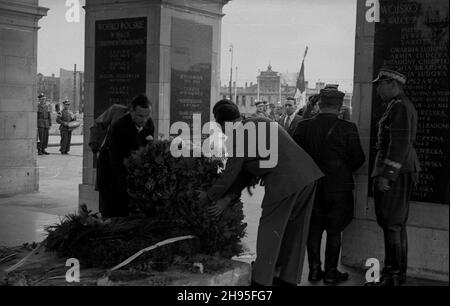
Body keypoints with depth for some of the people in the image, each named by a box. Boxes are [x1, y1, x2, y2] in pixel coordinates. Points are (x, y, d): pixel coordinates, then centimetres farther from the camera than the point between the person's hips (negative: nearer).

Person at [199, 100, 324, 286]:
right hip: (308, 175, 9)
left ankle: (261, 281, 16)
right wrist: (228, 198, 20)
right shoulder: (260, 123, 22)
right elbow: (246, 170, 22)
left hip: (284, 183, -9)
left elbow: (230, 174, 0)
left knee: (269, 231, 7)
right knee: (294, 230, 18)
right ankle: (289, 278, 31)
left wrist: (208, 197, 16)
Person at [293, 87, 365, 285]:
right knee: (334, 231, 7)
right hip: (339, 187, -2)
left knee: (314, 229, 13)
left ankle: (314, 270, 18)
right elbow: (358, 159, -7)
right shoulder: (348, 129, -11)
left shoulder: (304, 126, -5)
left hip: (311, 185, 2)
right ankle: (331, 272, 13)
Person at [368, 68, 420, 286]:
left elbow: (400, 144, -20)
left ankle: (394, 276, -3)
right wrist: (384, 173, 21)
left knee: (392, 224, -8)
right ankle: (397, 272, 23)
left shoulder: (399, 106, -12)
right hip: (398, 172, 11)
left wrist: (386, 175, -22)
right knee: (395, 224, 15)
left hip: (395, 172, -11)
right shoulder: (398, 106, 21)